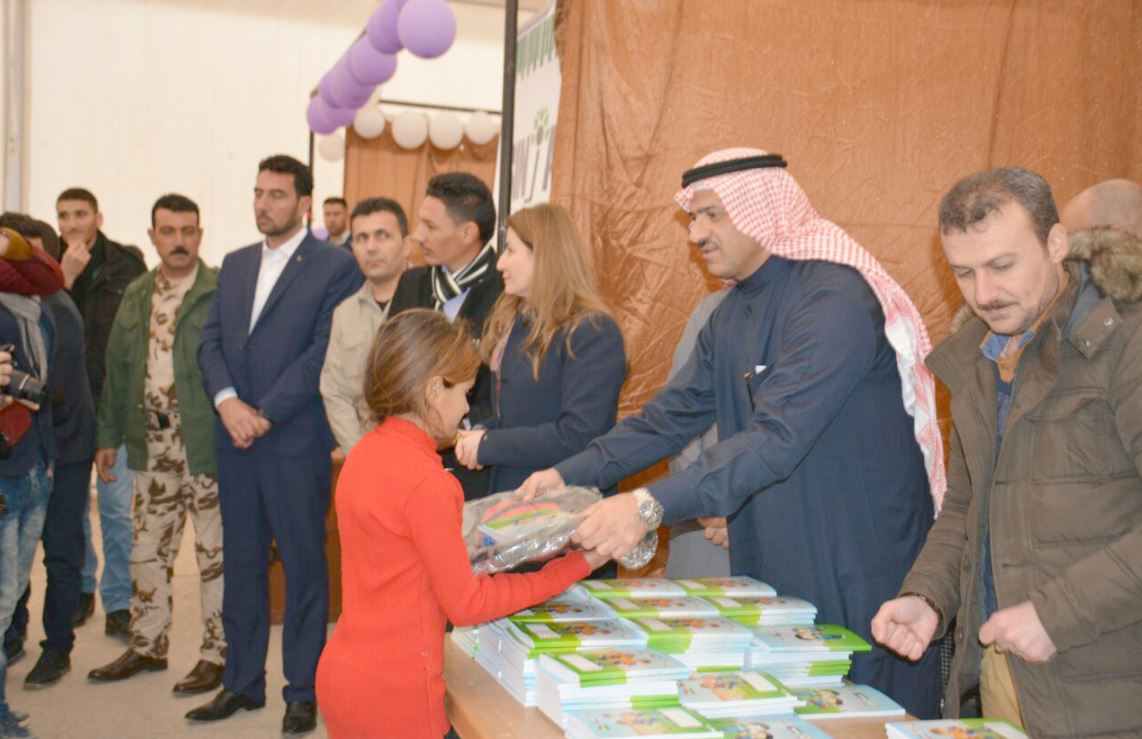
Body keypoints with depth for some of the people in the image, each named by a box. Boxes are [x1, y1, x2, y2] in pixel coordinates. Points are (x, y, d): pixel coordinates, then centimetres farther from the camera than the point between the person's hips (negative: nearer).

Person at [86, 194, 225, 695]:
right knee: (148, 550, 14)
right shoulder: (136, 296, 13)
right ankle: (147, 645, 29)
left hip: (208, 443, -6)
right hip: (153, 444, 6)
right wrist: (109, 435, 14)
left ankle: (216, 653, 15)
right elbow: (117, 369, 16)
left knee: (215, 552, 3)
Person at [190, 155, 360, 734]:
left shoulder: (335, 266, -4)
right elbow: (211, 340, 9)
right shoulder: (234, 265, 16)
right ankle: (242, 681, 24)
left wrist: (265, 414, -14)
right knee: (241, 562, 12)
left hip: (296, 441, -6)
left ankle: (303, 690, 13)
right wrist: (227, 402, -8)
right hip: (234, 440, 6)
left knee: (303, 564, 3)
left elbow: (323, 352, -12)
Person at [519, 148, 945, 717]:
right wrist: (569, 475, -5)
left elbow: (779, 436, -30)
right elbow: (672, 415, 7)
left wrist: (652, 506, -38)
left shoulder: (835, 298, -20)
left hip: (864, 575, -8)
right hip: (771, 572, 8)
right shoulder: (732, 314, 10)